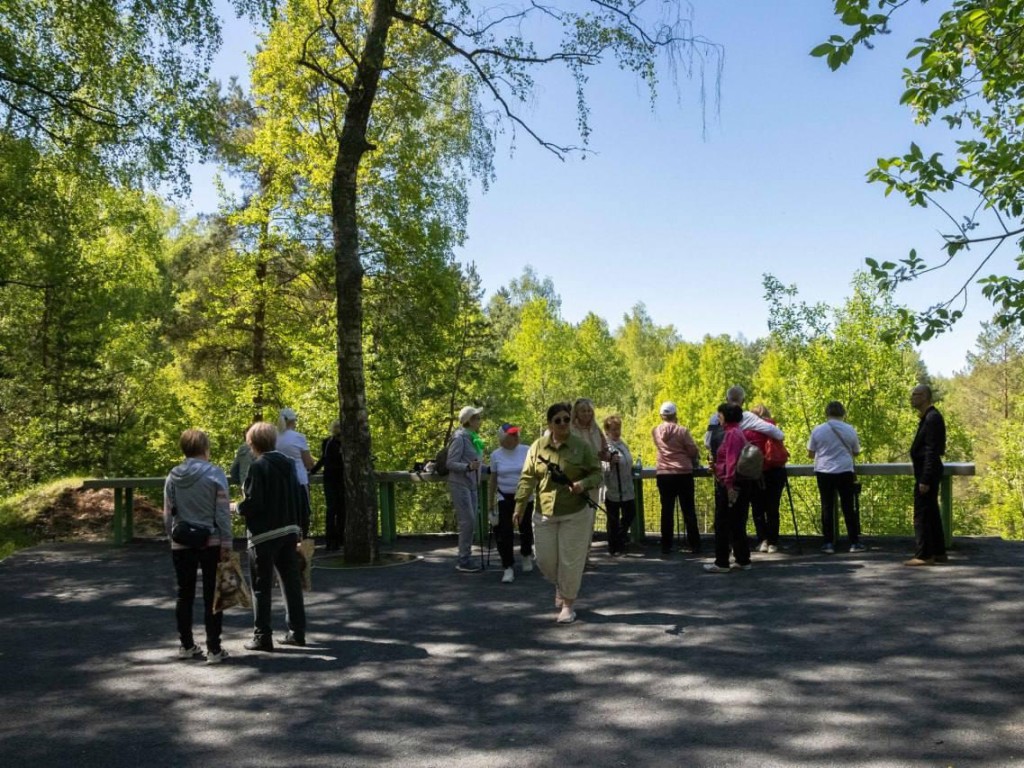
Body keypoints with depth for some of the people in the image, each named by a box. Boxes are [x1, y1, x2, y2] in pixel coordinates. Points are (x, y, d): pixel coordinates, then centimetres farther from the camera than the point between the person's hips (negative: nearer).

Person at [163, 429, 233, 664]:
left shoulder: (173, 477, 1)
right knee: (211, 596, 3)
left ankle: (186, 645, 25)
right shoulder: (215, 474, -10)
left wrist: (173, 537, 17)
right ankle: (214, 649, 6)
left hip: (181, 545, 3)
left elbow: (168, 514, 5)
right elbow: (223, 512, -12)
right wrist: (226, 543, -7)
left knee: (185, 594, 15)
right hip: (210, 543, -3)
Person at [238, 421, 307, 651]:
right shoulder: (287, 463, 7)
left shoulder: (259, 466, -14)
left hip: (264, 535, -7)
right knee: (291, 582, 13)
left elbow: (254, 503, -19)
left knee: (262, 587, 3)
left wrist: (238, 507, 1)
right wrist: (297, 527, 18)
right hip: (289, 531, 7)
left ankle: (262, 637, 7)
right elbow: (298, 498, 10)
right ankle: (297, 632, 19)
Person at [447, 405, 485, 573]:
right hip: (459, 484, -8)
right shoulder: (459, 438, -11)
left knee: (470, 522, 7)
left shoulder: (473, 438, 14)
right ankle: (463, 560, -5)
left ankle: (465, 559, 14)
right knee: (467, 521, -11)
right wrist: (469, 467, -29)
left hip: (472, 485, 8)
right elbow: (451, 463, -15)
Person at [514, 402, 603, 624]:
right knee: (545, 559, 8)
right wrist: (520, 506, -5)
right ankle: (560, 585, 40)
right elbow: (527, 478, 1)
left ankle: (568, 604, 19)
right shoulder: (537, 447, 1)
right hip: (544, 514, 2)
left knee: (570, 561, 1)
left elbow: (596, 473, -1)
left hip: (575, 514, -2)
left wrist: (584, 484, -22)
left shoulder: (582, 447, -4)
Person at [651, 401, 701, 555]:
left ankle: (666, 546, 7)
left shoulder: (655, 432, 1)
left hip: (663, 474, 2)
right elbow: (693, 451, -4)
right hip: (683, 473, -2)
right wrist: (691, 461, 16)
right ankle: (694, 545, 7)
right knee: (688, 510, 5)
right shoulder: (682, 431, -9)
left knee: (667, 510, 7)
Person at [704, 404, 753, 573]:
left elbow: (731, 461, -22)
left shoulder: (732, 433, -15)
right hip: (740, 484, 10)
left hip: (729, 485, -10)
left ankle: (721, 563, 2)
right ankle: (743, 560, 20)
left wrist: (729, 484, -24)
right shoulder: (738, 432, 15)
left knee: (722, 525, -2)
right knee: (737, 524, 15)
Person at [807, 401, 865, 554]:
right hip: (844, 471, 0)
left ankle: (829, 543, 6)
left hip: (824, 472, 0)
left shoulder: (818, 430, -1)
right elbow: (856, 452, 14)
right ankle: (854, 542, 10)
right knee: (848, 507, 6)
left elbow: (810, 453, 6)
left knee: (827, 507, 4)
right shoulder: (850, 430, 2)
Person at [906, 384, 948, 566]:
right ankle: (938, 552, 23)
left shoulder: (932, 418, -17)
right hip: (927, 471, 10)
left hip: (927, 472, -10)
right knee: (931, 513, 15)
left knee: (922, 514, -6)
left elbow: (931, 451, -21)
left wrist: (925, 479, -23)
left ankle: (924, 555, -2)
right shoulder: (928, 416, 14)